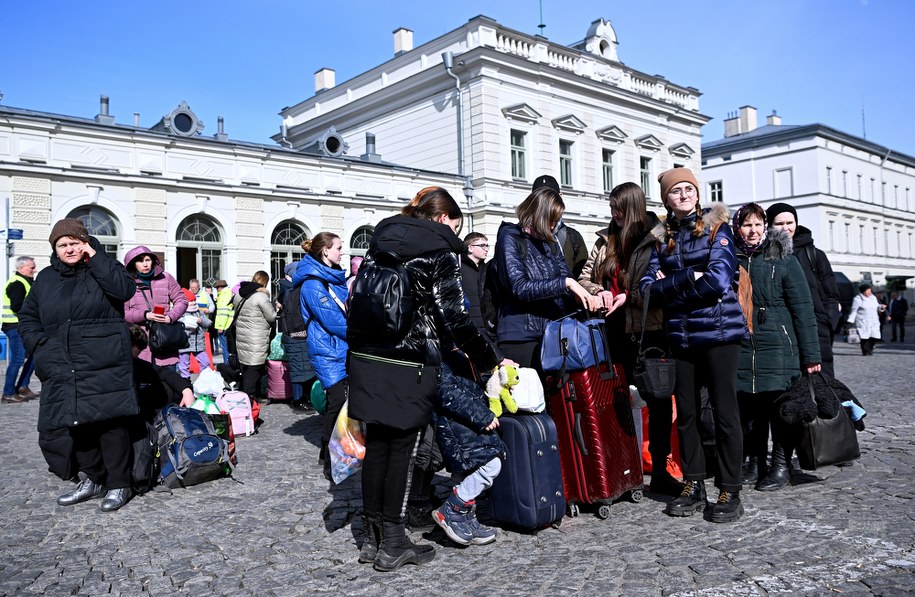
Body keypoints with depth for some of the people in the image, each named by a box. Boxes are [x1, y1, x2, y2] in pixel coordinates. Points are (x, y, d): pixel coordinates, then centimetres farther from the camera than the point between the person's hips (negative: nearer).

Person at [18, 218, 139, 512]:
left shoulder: (102, 270, 5)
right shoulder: (45, 278, 17)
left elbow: (125, 289, -17)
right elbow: (27, 317, 23)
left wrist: (96, 258, -12)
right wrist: (39, 345, 6)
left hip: (104, 366, -5)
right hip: (63, 370, 5)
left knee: (110, 422, -7)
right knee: (77, 424, 11)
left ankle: (118, 484, 3)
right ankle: (94, 479, 26)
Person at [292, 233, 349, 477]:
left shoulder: (336, 278, 15)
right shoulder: (313, 283, -13)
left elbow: (349, 309, 21)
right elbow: (331, 321, -18)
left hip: (343, 349, 9)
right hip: (328, 351, -8)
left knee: (337, 402, 12)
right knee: (338, 402, -13)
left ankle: (327, 453, 26)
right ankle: (331, 463, -4)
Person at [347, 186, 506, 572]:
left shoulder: (382, 239, 15)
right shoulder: (441, 251, -5)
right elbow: (454, 317, -10)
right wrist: (490, 361, -1)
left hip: (367, 356, 6)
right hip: (408, 364, -6)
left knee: (376, 443, 12)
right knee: (402, 448, 3)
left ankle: (372, 538, 21)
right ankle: (393, 546, 11)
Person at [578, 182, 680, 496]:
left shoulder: (656, 241, -5)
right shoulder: (605, 240, 11)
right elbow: (585, 277, 14)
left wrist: (629, 296, -14)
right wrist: (599, 291, -5)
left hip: (648, 331, -4)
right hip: (614, 331, 5)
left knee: (658, 400, 0)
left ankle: (659, 472, 12)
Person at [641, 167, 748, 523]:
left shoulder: (716, 228, 0)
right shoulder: (662, 238, 11)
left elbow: (719, 279, -14)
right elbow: (649, 286, 0)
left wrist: (671, 286, -7)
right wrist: (690, 276, -13)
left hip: (719, 331, -4)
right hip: (681, 336, 4)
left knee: (724, 411, 0)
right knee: (686, 412, 8)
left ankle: (730, 493, 9)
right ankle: (693, 486, 20)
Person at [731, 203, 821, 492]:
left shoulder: (783, 258, 0)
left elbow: (802, 308, -3)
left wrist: (811, 355, -6)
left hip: (778, 348, -2)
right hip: (742, 349, 2)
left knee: (780, 408, 3)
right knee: (748, 409, 7)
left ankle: (781, 466, 15)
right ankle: (755, 464, 21)